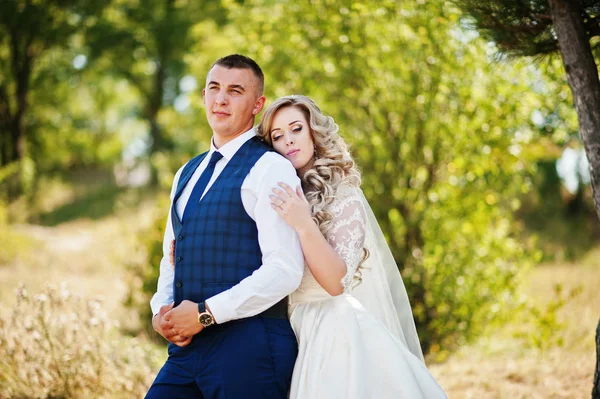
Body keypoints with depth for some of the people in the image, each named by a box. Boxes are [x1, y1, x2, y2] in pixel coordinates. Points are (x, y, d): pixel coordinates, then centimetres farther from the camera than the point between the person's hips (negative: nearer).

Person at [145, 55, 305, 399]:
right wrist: (162, 309, 4)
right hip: (187, 347, 7)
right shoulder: (188, 174, 19)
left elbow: (285, 271, -16)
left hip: (249, 345, -7)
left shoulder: (271, 169, -7)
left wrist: (205, 314, -15)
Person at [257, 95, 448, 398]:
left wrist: (305, 226, -26)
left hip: (334, 334, -5)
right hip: (295, 333, 5)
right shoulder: (285, 196, 11)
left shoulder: (343, 197, -6)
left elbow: (338, 282, -15)